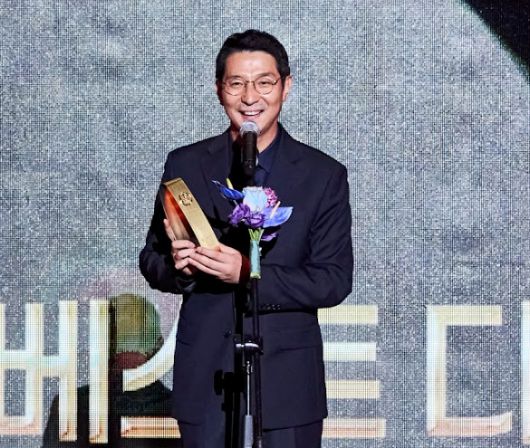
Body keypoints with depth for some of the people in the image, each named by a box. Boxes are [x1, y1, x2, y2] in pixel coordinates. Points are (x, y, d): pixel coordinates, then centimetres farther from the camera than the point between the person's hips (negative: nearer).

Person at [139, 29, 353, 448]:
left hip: (287, 382, -1)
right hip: (205, 379, 1)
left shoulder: (324, 175, -1)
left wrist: (246, 273, -19)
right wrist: (176, 265, -14)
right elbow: (152, 259, 10)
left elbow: (335, 281, -6)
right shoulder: (185, 165, 5)